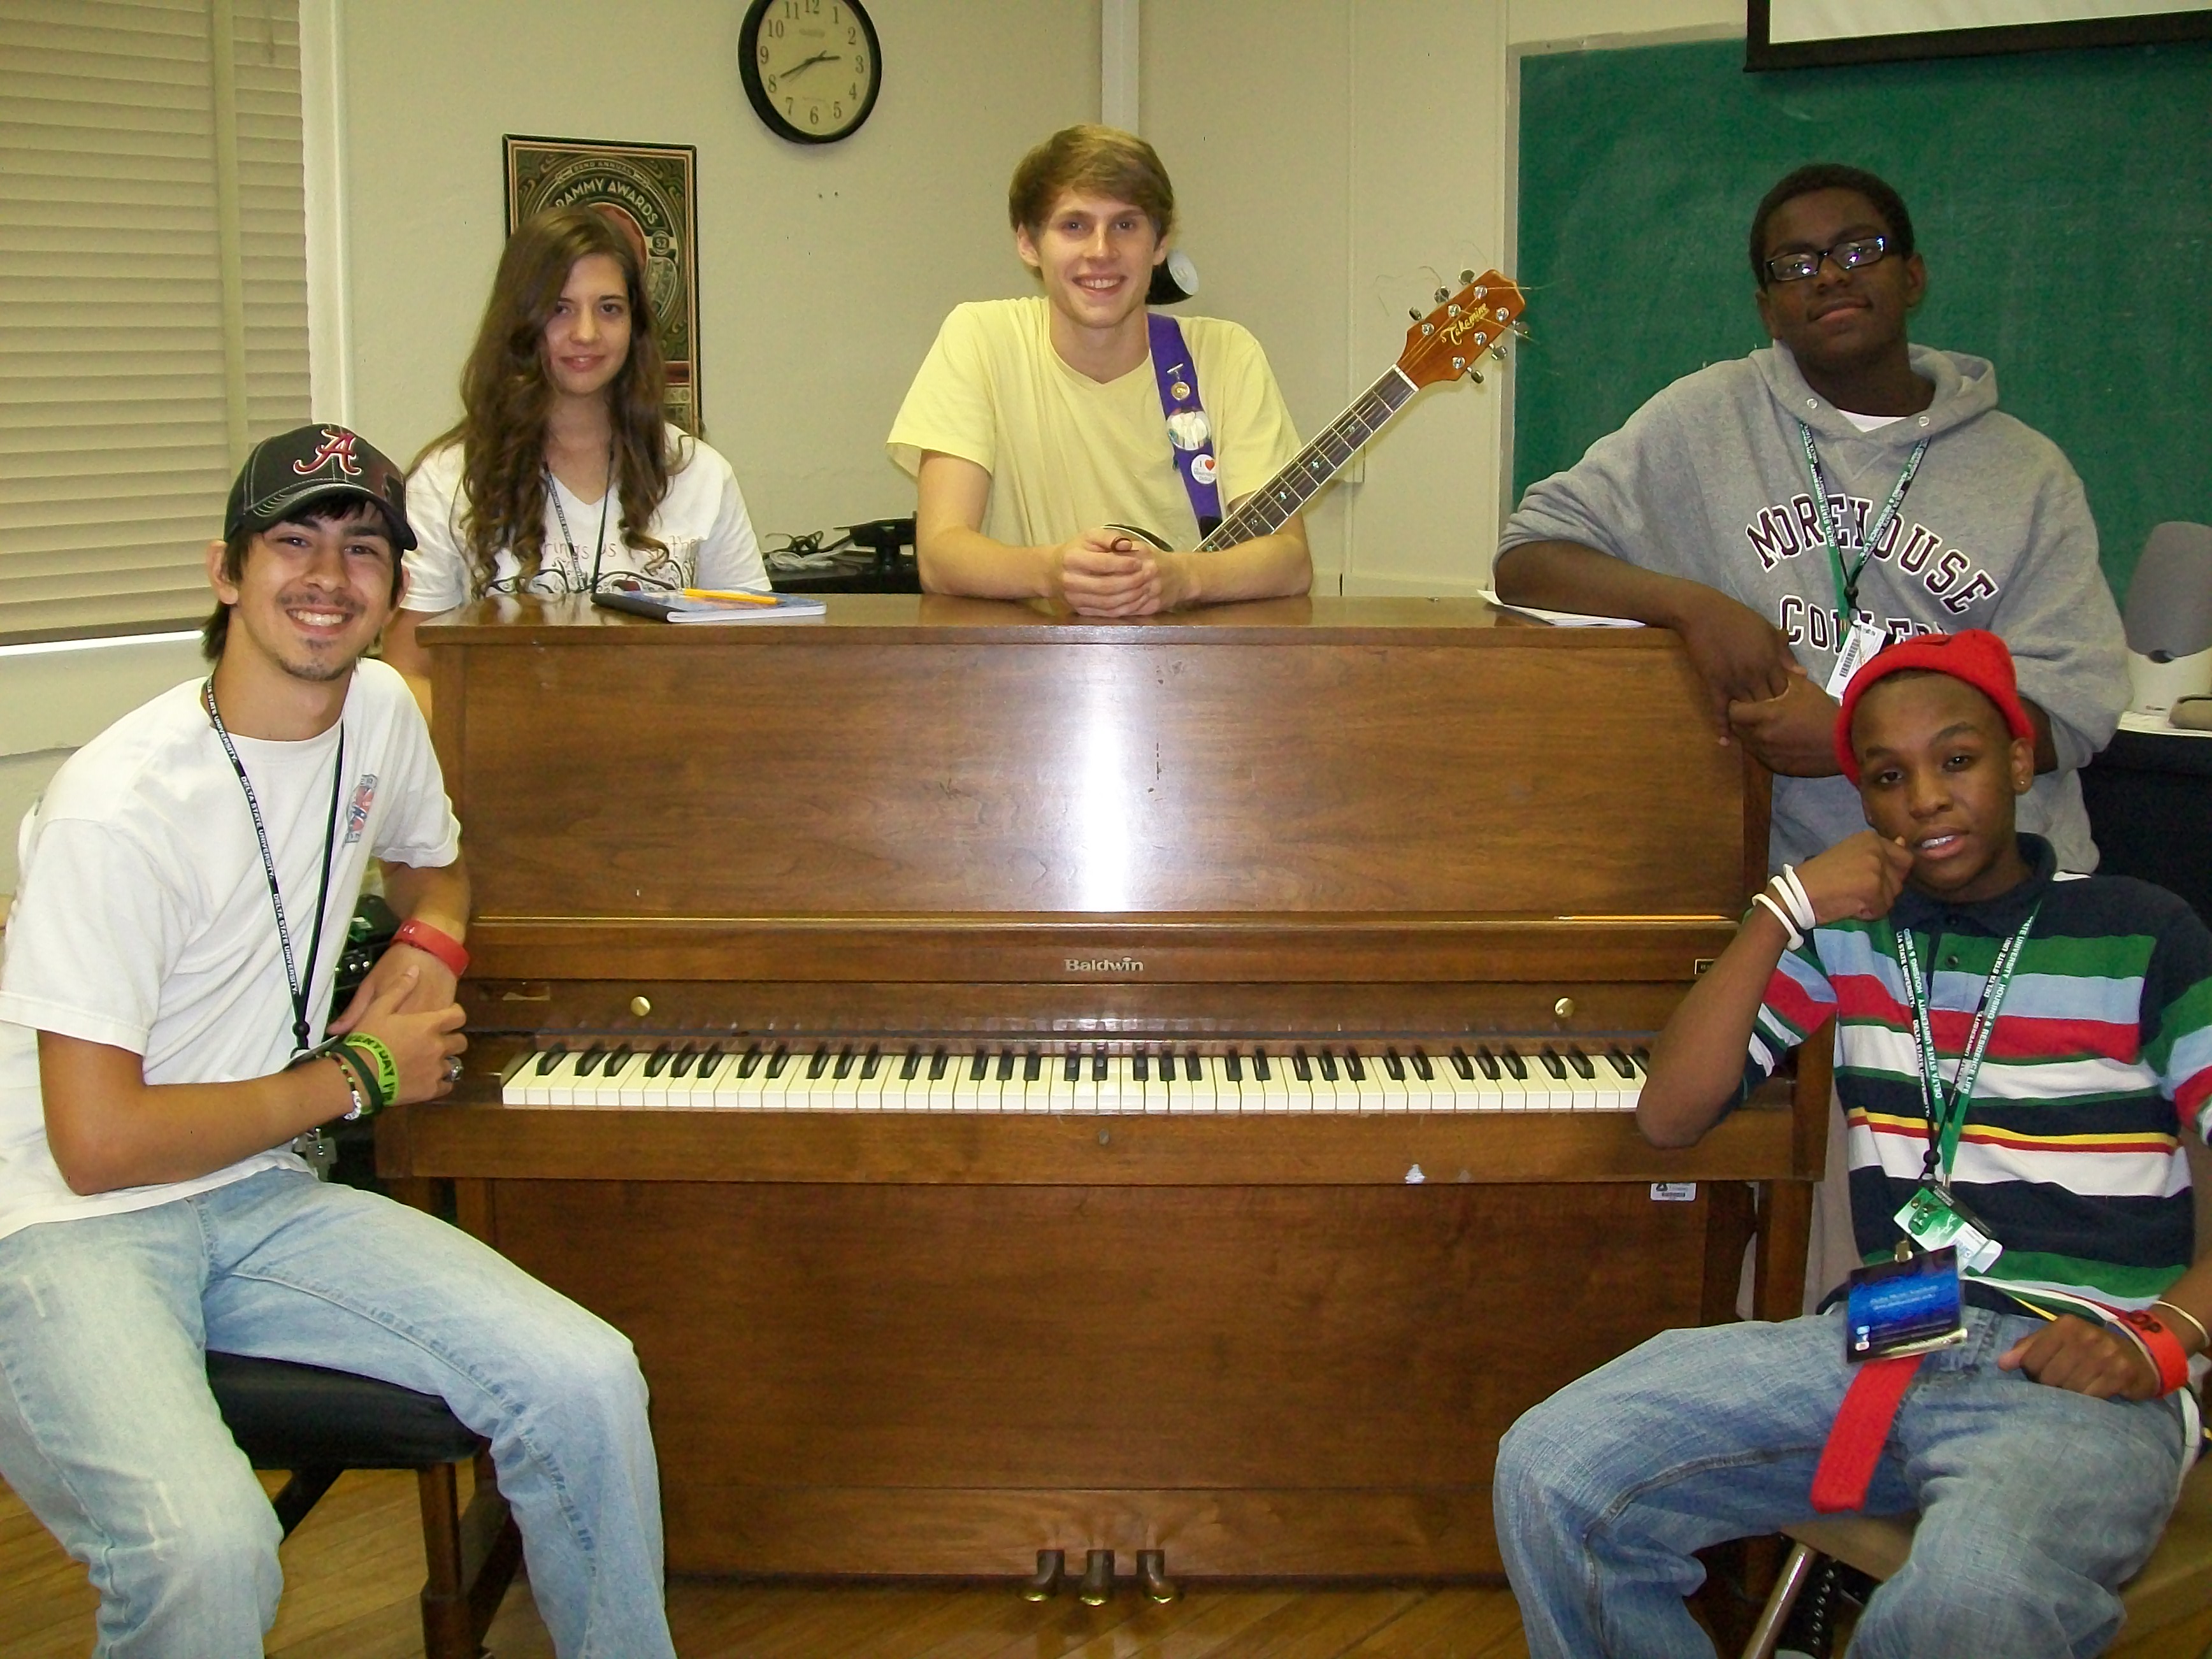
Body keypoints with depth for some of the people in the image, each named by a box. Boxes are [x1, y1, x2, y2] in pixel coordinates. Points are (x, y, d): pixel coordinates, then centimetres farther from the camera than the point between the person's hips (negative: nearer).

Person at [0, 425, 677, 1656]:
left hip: (256, 1204, 7)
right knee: (205, 1546, -35)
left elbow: (435, 862, 30)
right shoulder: (118, 806, -18)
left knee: (588, 1385, -16)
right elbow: (99, 1144, -19)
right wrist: (358, 1075, -8)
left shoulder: (380, 713, 5)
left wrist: (432, 940, 5)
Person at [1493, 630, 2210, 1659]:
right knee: (1549, 1473, -17)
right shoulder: (1854, 931, 13)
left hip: (2072, 1372, -4)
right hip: (1878, 1339, 4)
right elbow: (1669, 1116, 5)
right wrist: (1783, 912, -2)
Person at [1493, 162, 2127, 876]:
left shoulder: (2028, 471, 10)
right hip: (1787, 875, -1)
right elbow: (1526, 559, 4)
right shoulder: (1706, 421, 7)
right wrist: (1692, 604, -14)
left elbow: (2076, 704, 1)